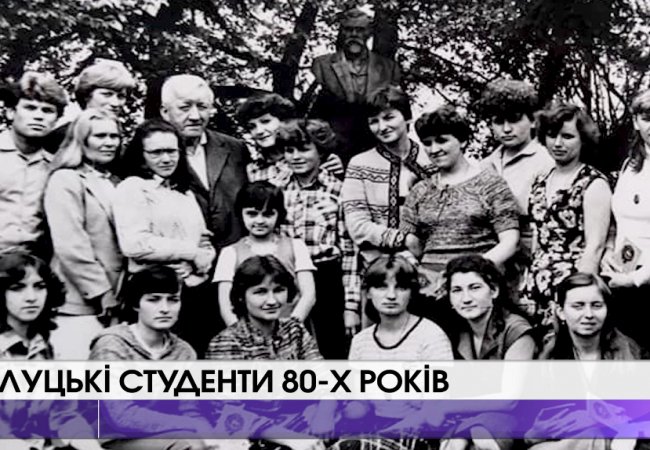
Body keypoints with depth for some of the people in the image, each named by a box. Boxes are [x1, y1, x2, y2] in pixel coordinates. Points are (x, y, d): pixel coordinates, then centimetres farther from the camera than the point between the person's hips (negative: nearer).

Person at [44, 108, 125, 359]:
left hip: (116, 301, 7)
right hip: (83, 303, -7)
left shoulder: (115, 183, 19)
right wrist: (102, 294, -13)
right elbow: (71, 247, -13)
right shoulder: (66, 181, -4)